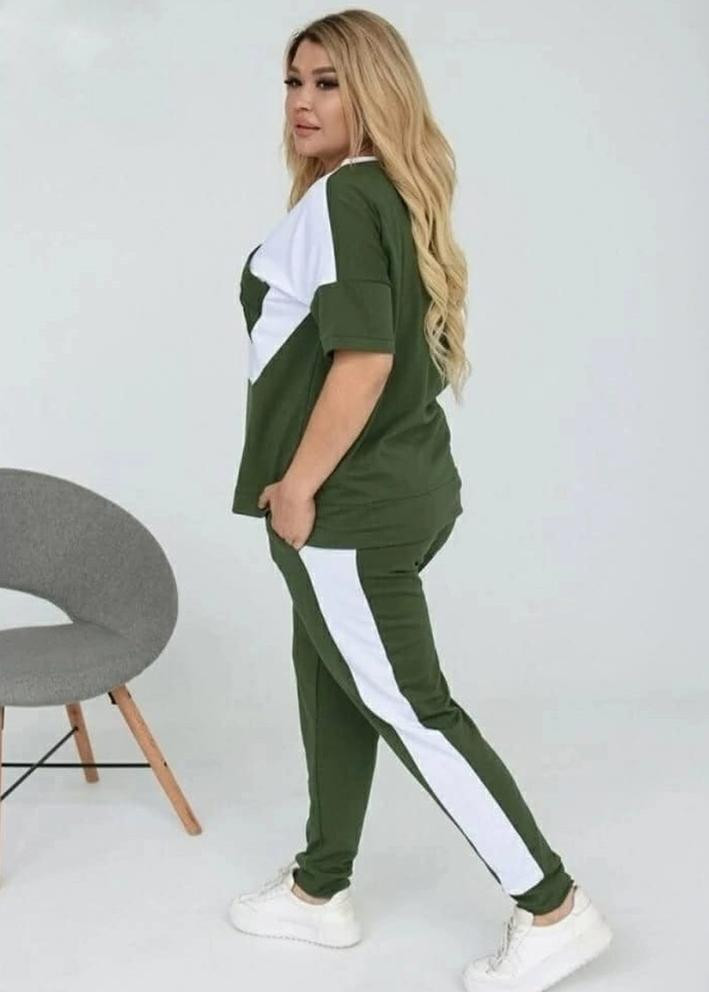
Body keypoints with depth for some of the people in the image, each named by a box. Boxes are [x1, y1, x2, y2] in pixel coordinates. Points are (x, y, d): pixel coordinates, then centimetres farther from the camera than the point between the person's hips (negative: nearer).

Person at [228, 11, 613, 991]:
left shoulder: (341, 196, -16)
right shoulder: (394, 196, 14)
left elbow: (362, 360, -25)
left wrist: (296, 487, -16)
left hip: (349, 502, -10)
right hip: (392, 483, 10)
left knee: (410, 707, -2)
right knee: (335, 687, 18)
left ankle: (553, 909, 8)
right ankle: (319, 890, 33)